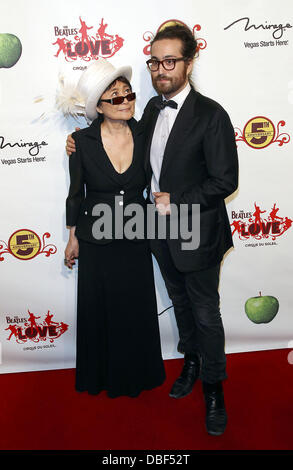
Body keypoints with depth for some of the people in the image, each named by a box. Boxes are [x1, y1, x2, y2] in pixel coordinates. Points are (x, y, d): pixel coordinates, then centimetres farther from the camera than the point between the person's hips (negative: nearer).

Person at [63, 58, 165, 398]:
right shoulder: (82, 141, -11)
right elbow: (75, 193, -2)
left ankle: (137, 372, 42)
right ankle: (101, 375, 41)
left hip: (135, 240, 2)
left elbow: (150, 186, 5)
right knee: (99, 310, 15)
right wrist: (73, 238, 4)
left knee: (137, 309, 15)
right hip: (96, 242, -1)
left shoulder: (143, 137, -6)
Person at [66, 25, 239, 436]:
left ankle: (213, 387, 30)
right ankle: (191, 360, 47)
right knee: (180, 302, 23)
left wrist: (177, 201, -21)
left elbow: (225, 181, -17)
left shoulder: (211, 115, -17)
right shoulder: (153, 107, 4)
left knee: (205, 313, 8)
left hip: (197, 233, -6)